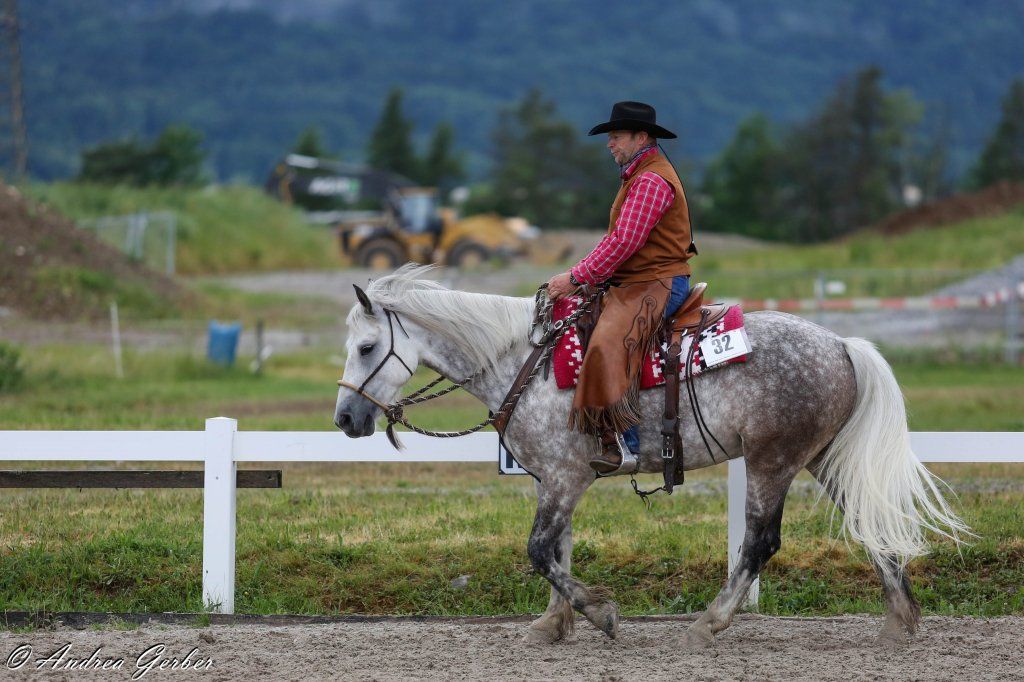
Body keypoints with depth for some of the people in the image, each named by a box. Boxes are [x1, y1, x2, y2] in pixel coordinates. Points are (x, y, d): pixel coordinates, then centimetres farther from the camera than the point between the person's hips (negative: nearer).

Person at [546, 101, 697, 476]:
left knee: (608, 343, -31)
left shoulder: (652, 181, -14)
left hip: (657, 285, -12)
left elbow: (622, 244, -20)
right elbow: (618, 239, 23)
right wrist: (582, 275, 11)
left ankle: (622, 445, -38)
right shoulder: (638, 176, 21)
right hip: (634, 283, 12)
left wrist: (575, 278, -15)